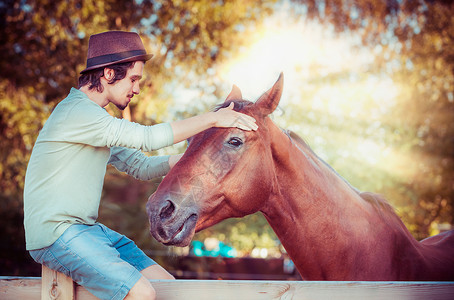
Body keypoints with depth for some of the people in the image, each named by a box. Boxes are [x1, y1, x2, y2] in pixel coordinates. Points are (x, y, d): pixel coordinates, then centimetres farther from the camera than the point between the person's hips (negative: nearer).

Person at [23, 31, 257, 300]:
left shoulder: (98, 119, 17)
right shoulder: (77, 112, -16)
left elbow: (141, 166, 18)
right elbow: (147, 137, -23)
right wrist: (212, 119, -17)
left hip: (87, 228, 10)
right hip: (55, 234, -10)